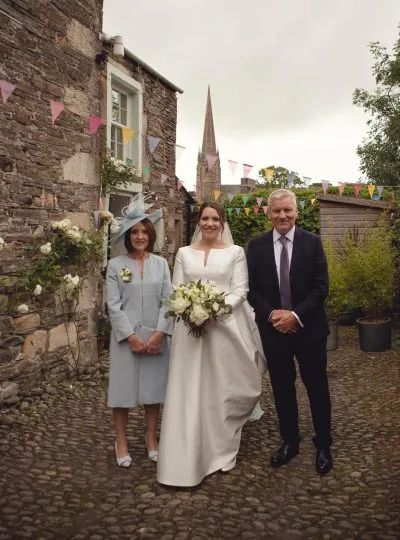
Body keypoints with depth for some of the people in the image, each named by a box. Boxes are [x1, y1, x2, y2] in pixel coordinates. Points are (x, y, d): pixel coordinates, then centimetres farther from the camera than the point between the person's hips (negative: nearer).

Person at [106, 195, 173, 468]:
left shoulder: (161, 263, 6)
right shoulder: (116, 264, -1)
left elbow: (168, 300, 0)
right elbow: (113, 305, -6)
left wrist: (159, 333, -11)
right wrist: (131, 336, -13)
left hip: (156, 336, 2)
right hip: (126, 336, -2)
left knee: (154, 387, 10)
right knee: (124, 387, 4)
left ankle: (151, 438, 27)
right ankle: (121, 442, 21)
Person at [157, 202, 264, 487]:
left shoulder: (235, 252, 4)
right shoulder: (184, 253, 10)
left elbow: (241, 291, -2)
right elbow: (176, 290, 7)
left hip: (225, 326, -1)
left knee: (223, 388, 7)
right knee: (189, 390, 1)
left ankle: (221, 450, 26)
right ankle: (186, 458, 12)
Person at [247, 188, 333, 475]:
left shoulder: (313, 242, -4)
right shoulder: (256, 246, 1)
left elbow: (321, 287, -7)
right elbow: (252, 289, 1)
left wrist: (296, 315, -17)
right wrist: (271, 314, -14)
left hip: (309, 328, -1)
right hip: (273, 329, 2)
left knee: (317, 388, 10)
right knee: (282, 389, 12)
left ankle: (323, 446, 26)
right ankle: (289, 442, 29)